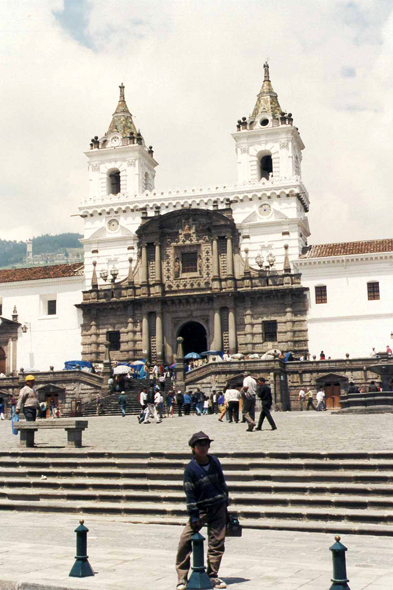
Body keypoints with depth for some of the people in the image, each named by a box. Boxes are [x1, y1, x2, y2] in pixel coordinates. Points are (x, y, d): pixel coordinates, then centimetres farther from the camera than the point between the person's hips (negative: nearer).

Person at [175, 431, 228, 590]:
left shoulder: (214, 461, 3)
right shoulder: (190, 468, -8)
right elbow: (189, 494, -9)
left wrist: (225, 503, 16)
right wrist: (193, 516, -12)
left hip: (219, 508, 3)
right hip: (200, 509, -3)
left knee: (217, 542, 3)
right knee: (185, 541, -12)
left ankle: (212, 576, 17)